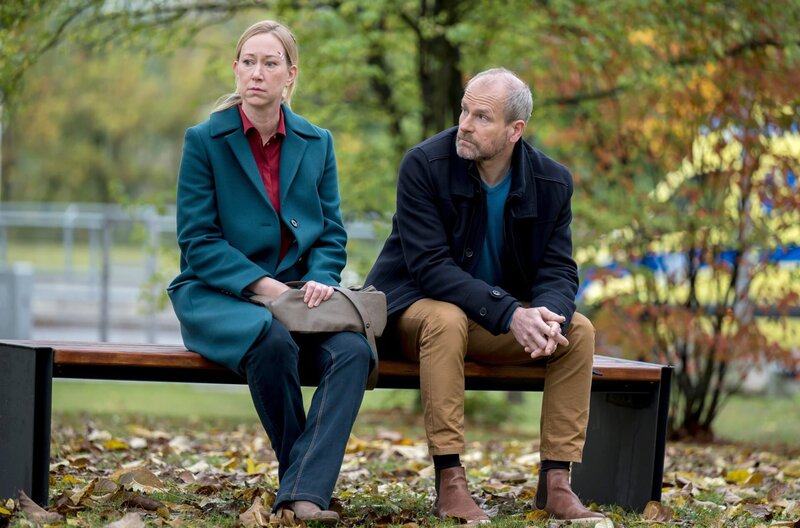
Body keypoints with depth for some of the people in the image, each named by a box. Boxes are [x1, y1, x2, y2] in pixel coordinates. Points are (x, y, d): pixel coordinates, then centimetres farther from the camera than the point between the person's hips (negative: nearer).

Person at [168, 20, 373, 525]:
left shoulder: (316, 143, 12)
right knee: (273, 340, -38)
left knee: (354, 349, -30)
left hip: (296, 293, 3)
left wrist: (320, 280, -10)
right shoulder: (204, 140, 0)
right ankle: (303, 476, -19)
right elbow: (198, 241, -5)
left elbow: (332, 233, 12)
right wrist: (263, 286, -17)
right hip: (217, 295, -3)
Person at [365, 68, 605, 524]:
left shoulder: (552, 182, -6)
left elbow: (559, 272, -6)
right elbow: (430, 265, -25)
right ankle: (449, 481, -33)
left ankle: (556, 481, -13)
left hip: (507, 321, 5)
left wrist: (548, 316, -32)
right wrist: (510, 314, -36)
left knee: (578, 330, -16)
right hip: (415, 307, -4)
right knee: (447, 319, -37)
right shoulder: (425, 165, -18)